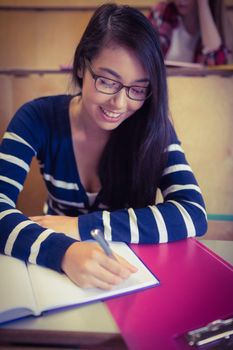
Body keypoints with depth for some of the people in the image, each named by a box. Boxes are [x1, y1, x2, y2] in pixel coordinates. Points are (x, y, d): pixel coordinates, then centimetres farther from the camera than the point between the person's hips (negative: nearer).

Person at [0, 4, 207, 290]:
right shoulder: (38, 119, -12)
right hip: (56, 271, 1)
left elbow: (194, 214, -20)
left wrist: (82, 226, -25)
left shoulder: (154, 128, -11)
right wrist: (63, 252, -38)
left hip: (126, 273, 0)